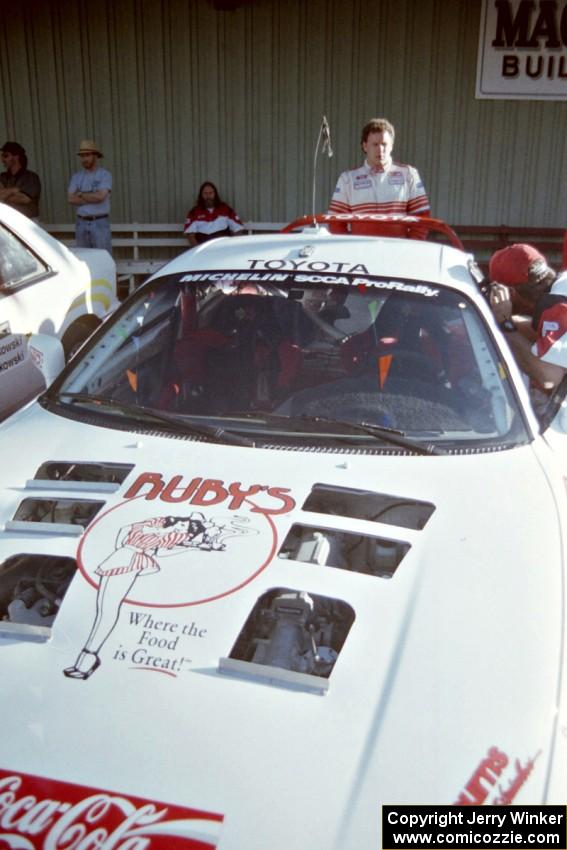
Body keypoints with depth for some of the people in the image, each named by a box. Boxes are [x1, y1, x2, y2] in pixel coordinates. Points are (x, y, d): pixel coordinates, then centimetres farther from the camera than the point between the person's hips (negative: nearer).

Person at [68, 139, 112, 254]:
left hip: (100, 223, -4)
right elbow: (71, 199, -3)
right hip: (82, 223, 4)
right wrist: (93, 197, -10)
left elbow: (100, 196, -17)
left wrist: (81, 194, -4)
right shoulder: (76, 177, 10)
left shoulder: (105, 175, -2)